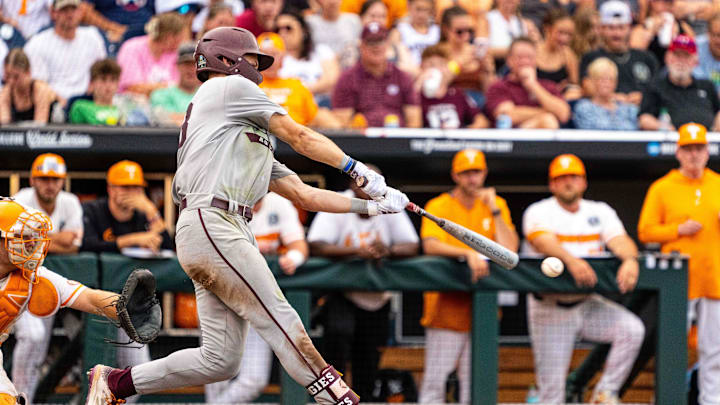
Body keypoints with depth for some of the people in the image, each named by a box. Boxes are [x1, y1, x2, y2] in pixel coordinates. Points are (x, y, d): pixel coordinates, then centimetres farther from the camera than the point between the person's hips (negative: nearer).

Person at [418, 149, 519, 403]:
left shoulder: (496, 205, 10)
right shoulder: (439, 206, -1)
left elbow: (509, 249, -2)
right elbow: (431, 245, -18)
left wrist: (494, 210, -7)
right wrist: (469, 253, -31)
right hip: (447, 303, -3)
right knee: (435, 378, -7)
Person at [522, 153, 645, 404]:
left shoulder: (600, 212, 6)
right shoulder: (539, 212, -4)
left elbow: (620, 240, -11)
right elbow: (545, 241, -26)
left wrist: (629, 259, -36)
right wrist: (571, 260, -46)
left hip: (588, 305, 3)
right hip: (550, 308, -3)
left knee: (633, 329, -22)